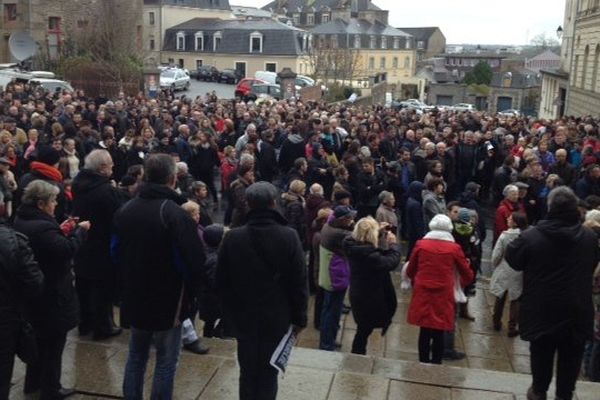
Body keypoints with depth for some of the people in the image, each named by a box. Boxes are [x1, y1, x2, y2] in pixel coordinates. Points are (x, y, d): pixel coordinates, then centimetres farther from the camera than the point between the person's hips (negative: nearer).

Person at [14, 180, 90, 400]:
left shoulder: (22, 221, 2)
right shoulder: (42, 227, -30)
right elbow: (68, 250, -28)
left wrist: (60, 231, 4)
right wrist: (80, 230, -15)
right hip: (52, 295, -10)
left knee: (39, 338, 25)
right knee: (54, 343, 7)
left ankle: (33, 382, 39)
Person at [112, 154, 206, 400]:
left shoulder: (125, 210, 1)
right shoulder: (175, 214, -22)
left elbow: (116, 252, 10)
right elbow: (194, 262, -23)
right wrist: (191, 288, -4)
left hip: (134, 298, 7)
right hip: (167, 301, -6)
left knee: (136, 355, 21)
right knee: (166, 362, 7)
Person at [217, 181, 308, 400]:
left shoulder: (232, 237, -10)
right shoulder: (289, 237, -13)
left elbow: (222, 282, -2)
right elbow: (299, 282, -9)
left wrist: (229, 313, 11)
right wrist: (299, 317, 2)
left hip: (243, 316, 1)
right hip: (277, 317, -1)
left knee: (247, 371, 16)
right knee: (269, 373, 12)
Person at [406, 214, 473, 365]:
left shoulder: (421, 244, -1)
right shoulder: (454, 248, -3)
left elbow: (410, 271, 8)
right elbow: (468, 275, 7)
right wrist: (460, 285, 28)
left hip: (422, 294, 1)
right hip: (443, 296, -1)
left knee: (424, 332, 11)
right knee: (439, 334, 8)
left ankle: (423, 364, 20)